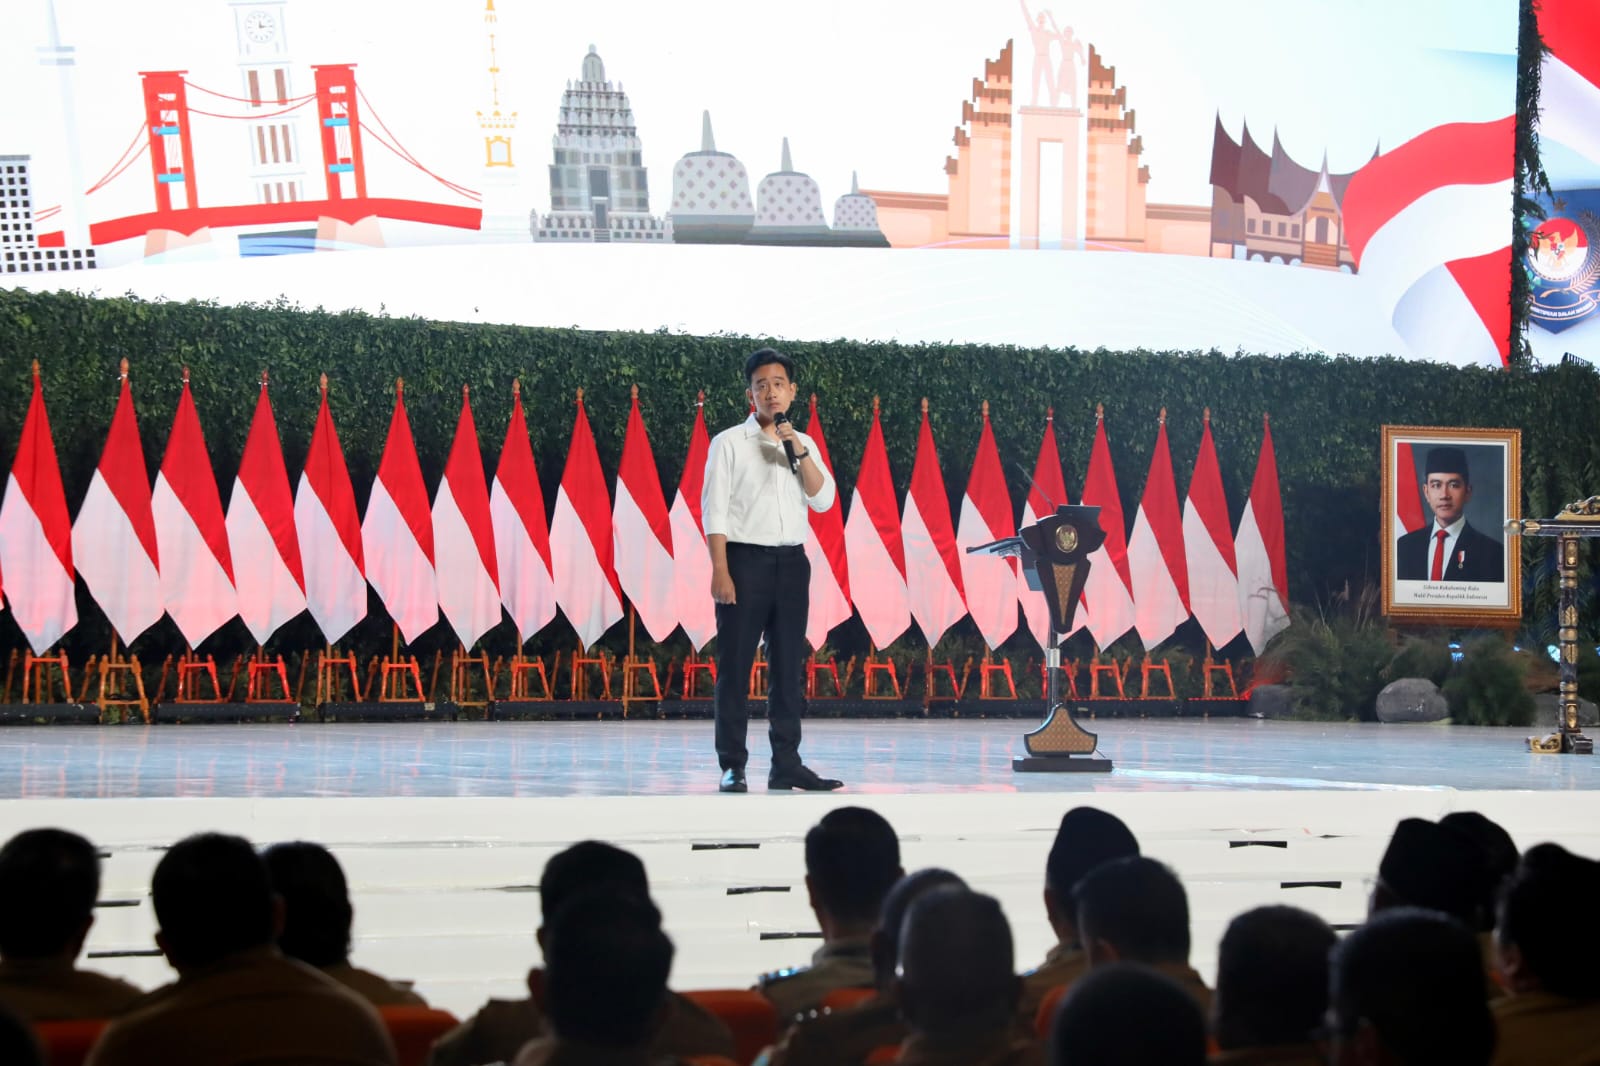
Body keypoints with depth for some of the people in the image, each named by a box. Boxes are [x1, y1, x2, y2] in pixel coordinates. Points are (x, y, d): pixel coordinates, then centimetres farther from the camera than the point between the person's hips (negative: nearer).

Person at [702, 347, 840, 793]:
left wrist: (799, 450, -9)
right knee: (735, 667, -4)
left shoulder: (802, 445, 13)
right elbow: (714, 510, -5)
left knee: (787, 668, 6)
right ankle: (732, 766, -1)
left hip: (791, 561, 4)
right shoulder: (730, 443, 0)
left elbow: (823, 500, 1)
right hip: (745, 558, -4)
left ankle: (786, 764, 10)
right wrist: (720, 571, -14)